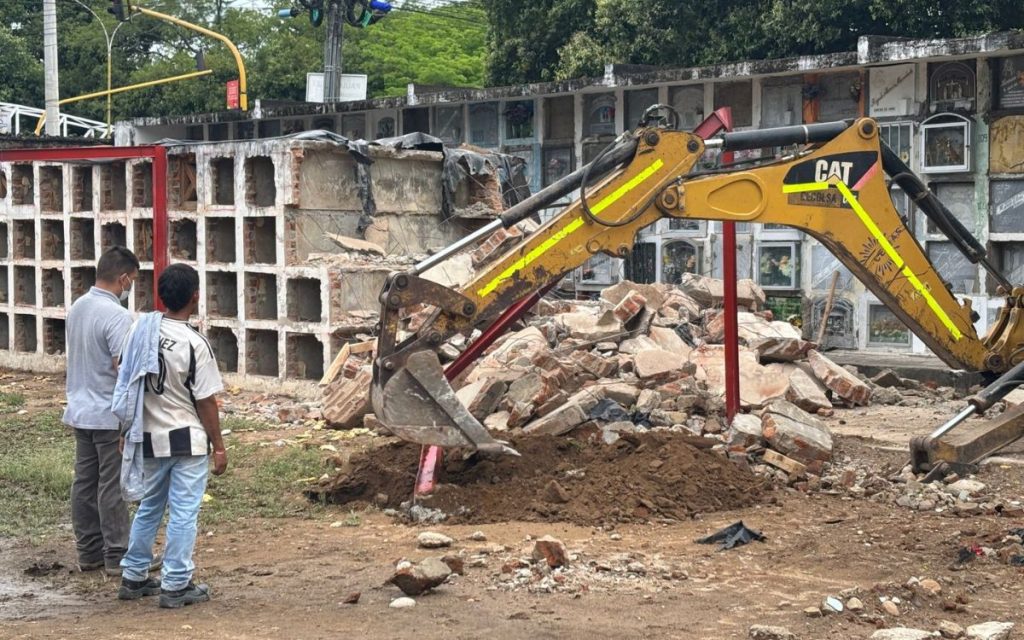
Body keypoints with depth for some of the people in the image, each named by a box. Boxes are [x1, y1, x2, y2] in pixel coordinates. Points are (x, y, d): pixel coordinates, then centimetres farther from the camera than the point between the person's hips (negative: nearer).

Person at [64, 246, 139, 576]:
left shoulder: (77, 308, 7)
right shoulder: (117, 316, -20)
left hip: (80, 411, 8)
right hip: (110, 415, -8)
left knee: (84, 482, 12)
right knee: (112, 486, -1)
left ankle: (88, 552, 19)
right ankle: (117, 557, 6)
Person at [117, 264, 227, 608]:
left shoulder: (141, 329, -1)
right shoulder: (195, 344, -17)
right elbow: (206, 401, -13)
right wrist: (219, 447, -5)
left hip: (150, 437, 6)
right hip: (187, 439, -6)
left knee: (148, 507, 19)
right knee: (183, 512, 3)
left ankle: (133, 577, 27)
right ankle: (175, 585, 7)